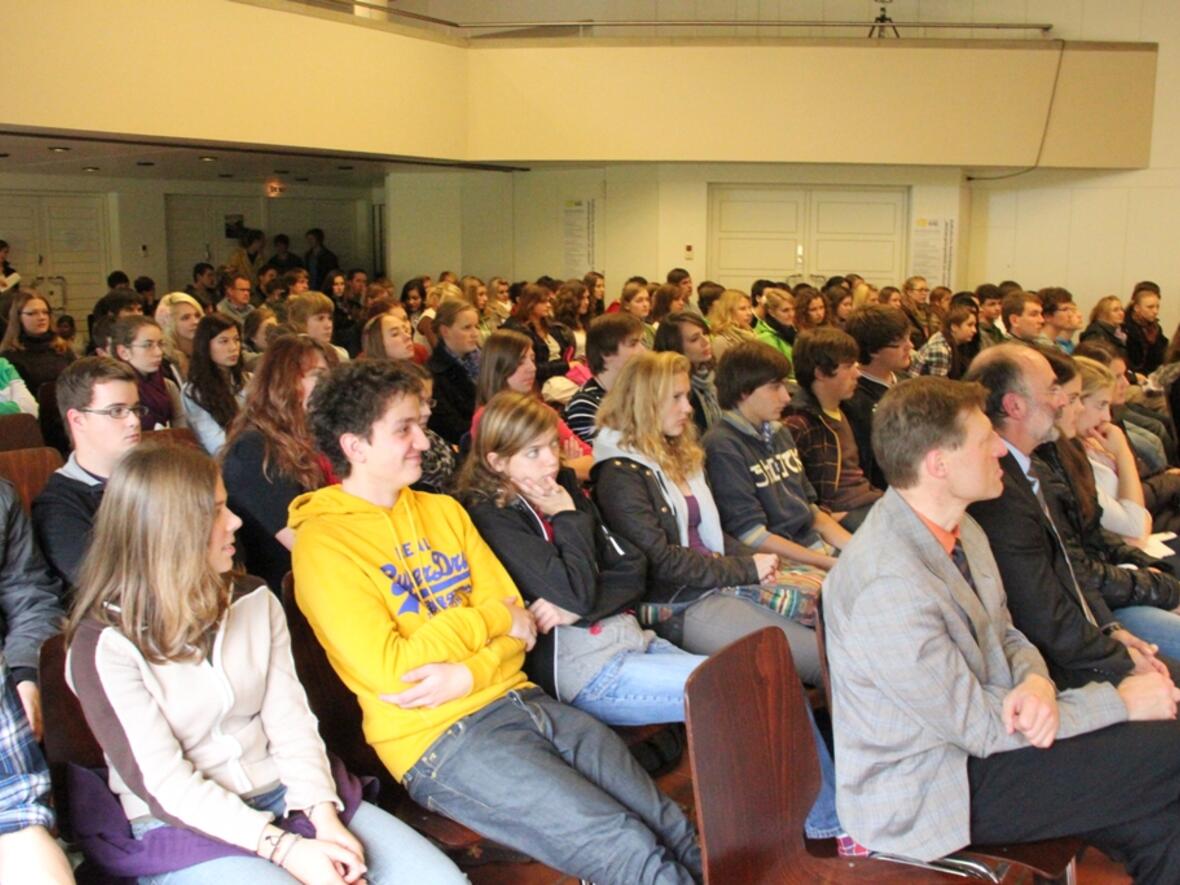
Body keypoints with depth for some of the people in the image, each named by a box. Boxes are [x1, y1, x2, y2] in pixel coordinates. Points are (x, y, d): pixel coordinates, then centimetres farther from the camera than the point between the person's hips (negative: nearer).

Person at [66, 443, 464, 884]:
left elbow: (290, 719, 2)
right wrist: (286, 849, -21)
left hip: (288, 797, 5)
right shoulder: (104, 645, -11)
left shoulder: (254, 601, 6)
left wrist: (325, 819, -14)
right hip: (179, 827, -4)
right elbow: (164, 784, -15)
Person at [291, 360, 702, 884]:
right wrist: (490, 617, -6)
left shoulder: (442, 510, 14)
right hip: (442, 738, -6)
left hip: (516, 698, 6)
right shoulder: (322, 542, -7)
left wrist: (468, 675, -11)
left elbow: (518, 621, 10)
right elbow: (390, 670, -15)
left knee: (675, 829, -7)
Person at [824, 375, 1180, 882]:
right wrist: (1119, 701, -12)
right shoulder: (889, 586, -28)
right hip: (929, 793, -8)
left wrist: (1037, 682, -12)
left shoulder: (959, 528, 1)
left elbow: (1006, 638, 12)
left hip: (973, 740, 8)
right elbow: (979, 726, -21)